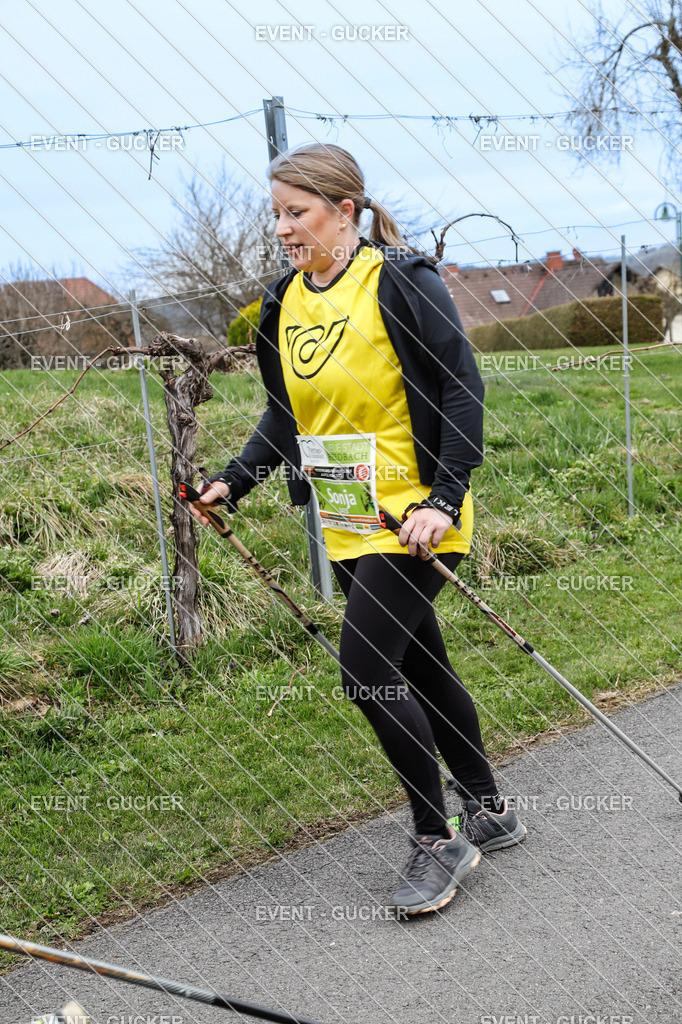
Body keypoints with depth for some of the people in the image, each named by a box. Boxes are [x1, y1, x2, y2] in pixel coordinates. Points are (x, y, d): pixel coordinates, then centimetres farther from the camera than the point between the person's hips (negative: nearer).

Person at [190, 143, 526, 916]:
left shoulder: (401, 280, -12)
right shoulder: (284, 302, 9)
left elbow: (461, 389, -13)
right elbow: (285, 415, 17)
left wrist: (444, 498, -20)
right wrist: (233, 481, 4)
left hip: (412, 519, -7)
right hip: (345, 527, 7)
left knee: (367, 672, -12)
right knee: (418, 669, 15)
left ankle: (438, 840, 6)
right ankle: (489, 812, 32)